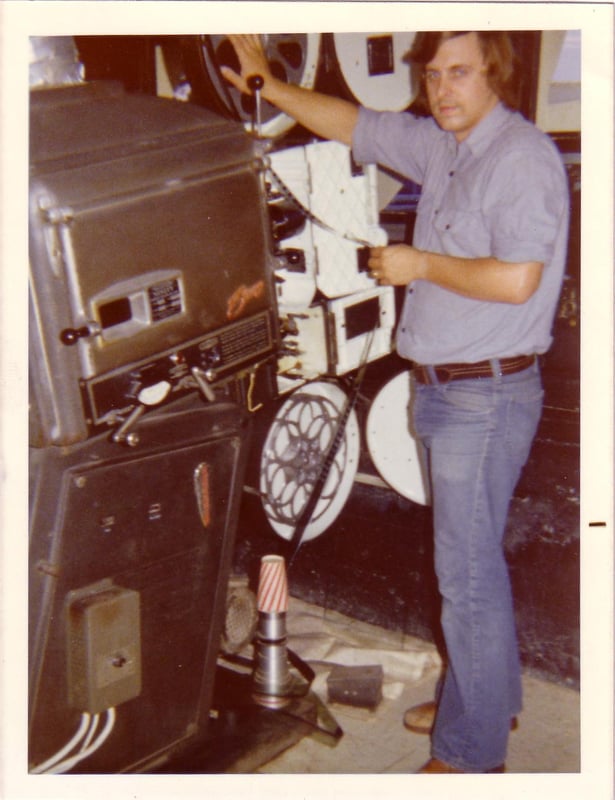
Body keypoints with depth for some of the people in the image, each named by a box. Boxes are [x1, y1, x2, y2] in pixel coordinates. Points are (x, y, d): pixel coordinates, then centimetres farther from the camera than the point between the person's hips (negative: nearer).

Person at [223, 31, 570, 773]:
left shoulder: (524, 155, -14)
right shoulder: (439, 143, 11)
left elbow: (515, 280, -24)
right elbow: (354, 125, 22)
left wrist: (420, 265, -12)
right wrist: (265, 83, 23)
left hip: (486, 393, -9)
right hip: (445, 389, 9)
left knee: (468, 571, -2)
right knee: (469, 557, 19)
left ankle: (471, 752, 12)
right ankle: (488, 700, 37)